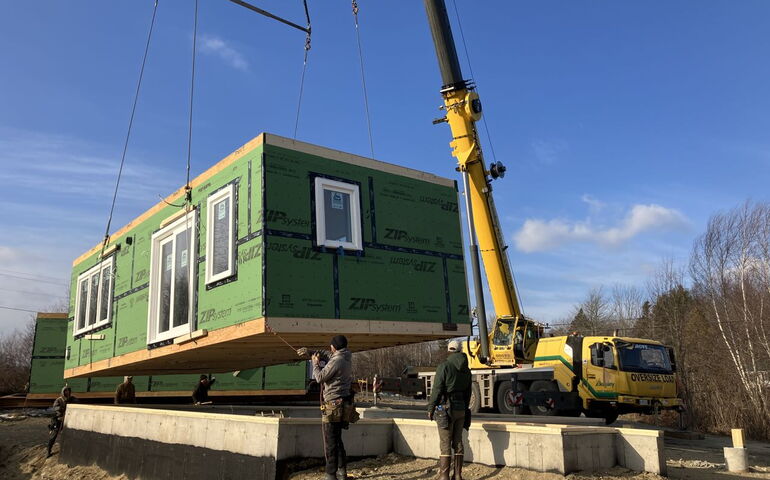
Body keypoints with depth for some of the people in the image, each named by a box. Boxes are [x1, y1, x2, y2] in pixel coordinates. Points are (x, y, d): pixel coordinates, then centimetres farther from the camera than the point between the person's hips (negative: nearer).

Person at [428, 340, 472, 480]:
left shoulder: (444, 367, -11)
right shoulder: (466, 370, 9)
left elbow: (437, 390, -13)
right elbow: (468, 392, 13)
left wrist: (430, 408, -6)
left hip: (446, 408, -6)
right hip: (461, 408, 6)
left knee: (445, 444, -3)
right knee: (458, 442, 11)